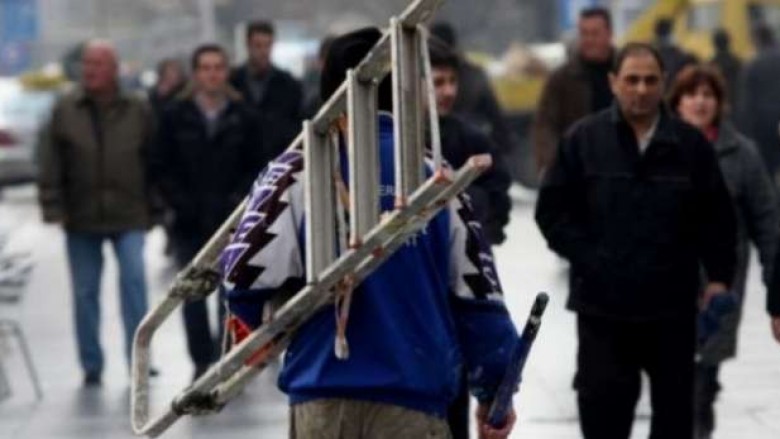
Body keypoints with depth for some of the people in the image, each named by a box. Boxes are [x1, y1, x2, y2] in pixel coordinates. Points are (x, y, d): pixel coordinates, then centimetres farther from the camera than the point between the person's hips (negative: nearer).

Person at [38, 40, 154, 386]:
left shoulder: (138, 111, 1)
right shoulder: (66, 111, 1)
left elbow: (154, 161, 4)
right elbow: (51, 163, 0)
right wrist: (52, 207, -7)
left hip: (128, 216, -1)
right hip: (81, 218, 1)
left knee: (134, 282, -13)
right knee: (84, 292, 6)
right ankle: (91, 366, 16)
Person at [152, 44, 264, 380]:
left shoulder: (243, 117, 4)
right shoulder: (176, 116, 3)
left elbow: (257, 166, 6)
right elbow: (162, 166, 4)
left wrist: (239, 199, -8)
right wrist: (180, 202, -7)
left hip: (232, 220, 0)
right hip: (190, 223, 0)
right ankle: (203, 361, 7)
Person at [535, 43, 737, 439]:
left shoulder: (690, 144, 1)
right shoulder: (583, 139, -1)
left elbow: (717, 217, 5)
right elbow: (552, 211, 1)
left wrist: (719, 275, -2)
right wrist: (586, 258, -7)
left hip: (672, 302, 1)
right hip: (603, 302, -1)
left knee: (674, 402, 9)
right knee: (604, 404, 0)